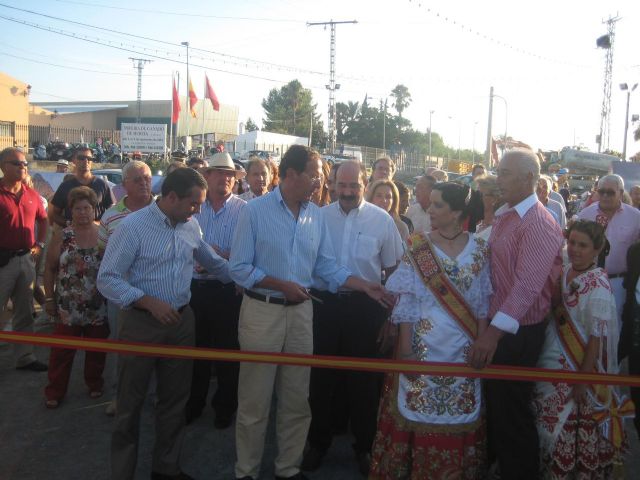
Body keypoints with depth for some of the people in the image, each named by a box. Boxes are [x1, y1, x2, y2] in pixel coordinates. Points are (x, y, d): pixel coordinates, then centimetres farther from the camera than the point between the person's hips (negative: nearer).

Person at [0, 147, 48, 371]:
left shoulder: (32, 195, 7)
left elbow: (43, 219, 21)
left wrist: (40, 244, 10)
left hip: (27, 259, 6)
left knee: (25, 312, 15)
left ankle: (24, 357, 26)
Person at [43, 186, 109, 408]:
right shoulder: (62, 236, -1)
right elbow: (50, 269, 3)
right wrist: (49, 298, 1)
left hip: (99, 307, 1)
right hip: (67, 307, 0)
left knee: (96, 349, 12)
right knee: (62, 350, 5)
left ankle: (95, 384, 30)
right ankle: (55, 391, 18)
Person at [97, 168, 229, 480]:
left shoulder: (190, 226, 3)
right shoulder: (133, 227, -15)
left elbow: (212, 261, 20)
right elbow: (107, 279, -16)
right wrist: (148, 301, -25)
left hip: (181, 320, 6)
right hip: (140, 322, -5)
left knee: (175, 398, 16)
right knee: (131, 403, 7)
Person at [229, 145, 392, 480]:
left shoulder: (316, 215, 5)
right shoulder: (255, 211, -9)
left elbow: (326, 266, 6)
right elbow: (239, 268, -11)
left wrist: (365, 286, -3)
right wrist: (281, 285, -17)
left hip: (301, 312, 5)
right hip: (262, 311, -4)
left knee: (297, 401, 14)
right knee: (254, 403, 7)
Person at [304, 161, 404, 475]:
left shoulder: (382, 220, -1)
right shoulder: (319, 216, 2)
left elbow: (393, 269, 4)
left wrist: (387, 312, 1)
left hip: (364, 307, -1)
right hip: (323, 303, 1)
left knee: (363, 378, 10)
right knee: (320, 375, 12)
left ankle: (364, 446, 29)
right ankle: (318, 441, 31)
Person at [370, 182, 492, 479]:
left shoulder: (479, 249, 1)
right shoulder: (419, 248, -4)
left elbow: (483, 303, 3)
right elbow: (406, 302, -7)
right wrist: (405, 348, -11)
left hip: (463, 348, 2)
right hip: (424, 344, -1)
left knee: (458, 413, 10)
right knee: (418, 409, 6)